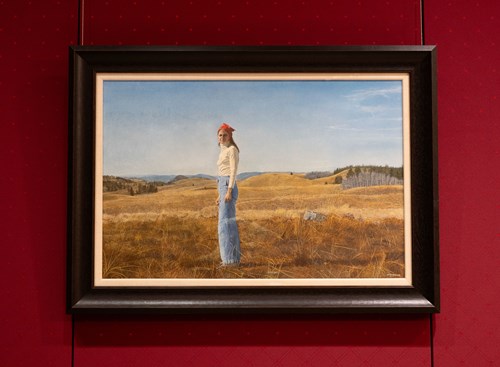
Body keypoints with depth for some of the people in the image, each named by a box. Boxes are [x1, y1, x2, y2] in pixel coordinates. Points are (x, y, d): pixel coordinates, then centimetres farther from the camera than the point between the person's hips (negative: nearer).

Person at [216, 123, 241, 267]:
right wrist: (220, 195, 21)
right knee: (230, 223, 8)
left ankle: (230, 259, -13)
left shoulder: (232, 149, -7)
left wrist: (229, 191, -23)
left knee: (225, 223, -13)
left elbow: (233, 171, -15)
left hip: (228, 187, -10)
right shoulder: (224, 151, 21)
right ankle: (234, 258, 11)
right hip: (223, 187, 10)